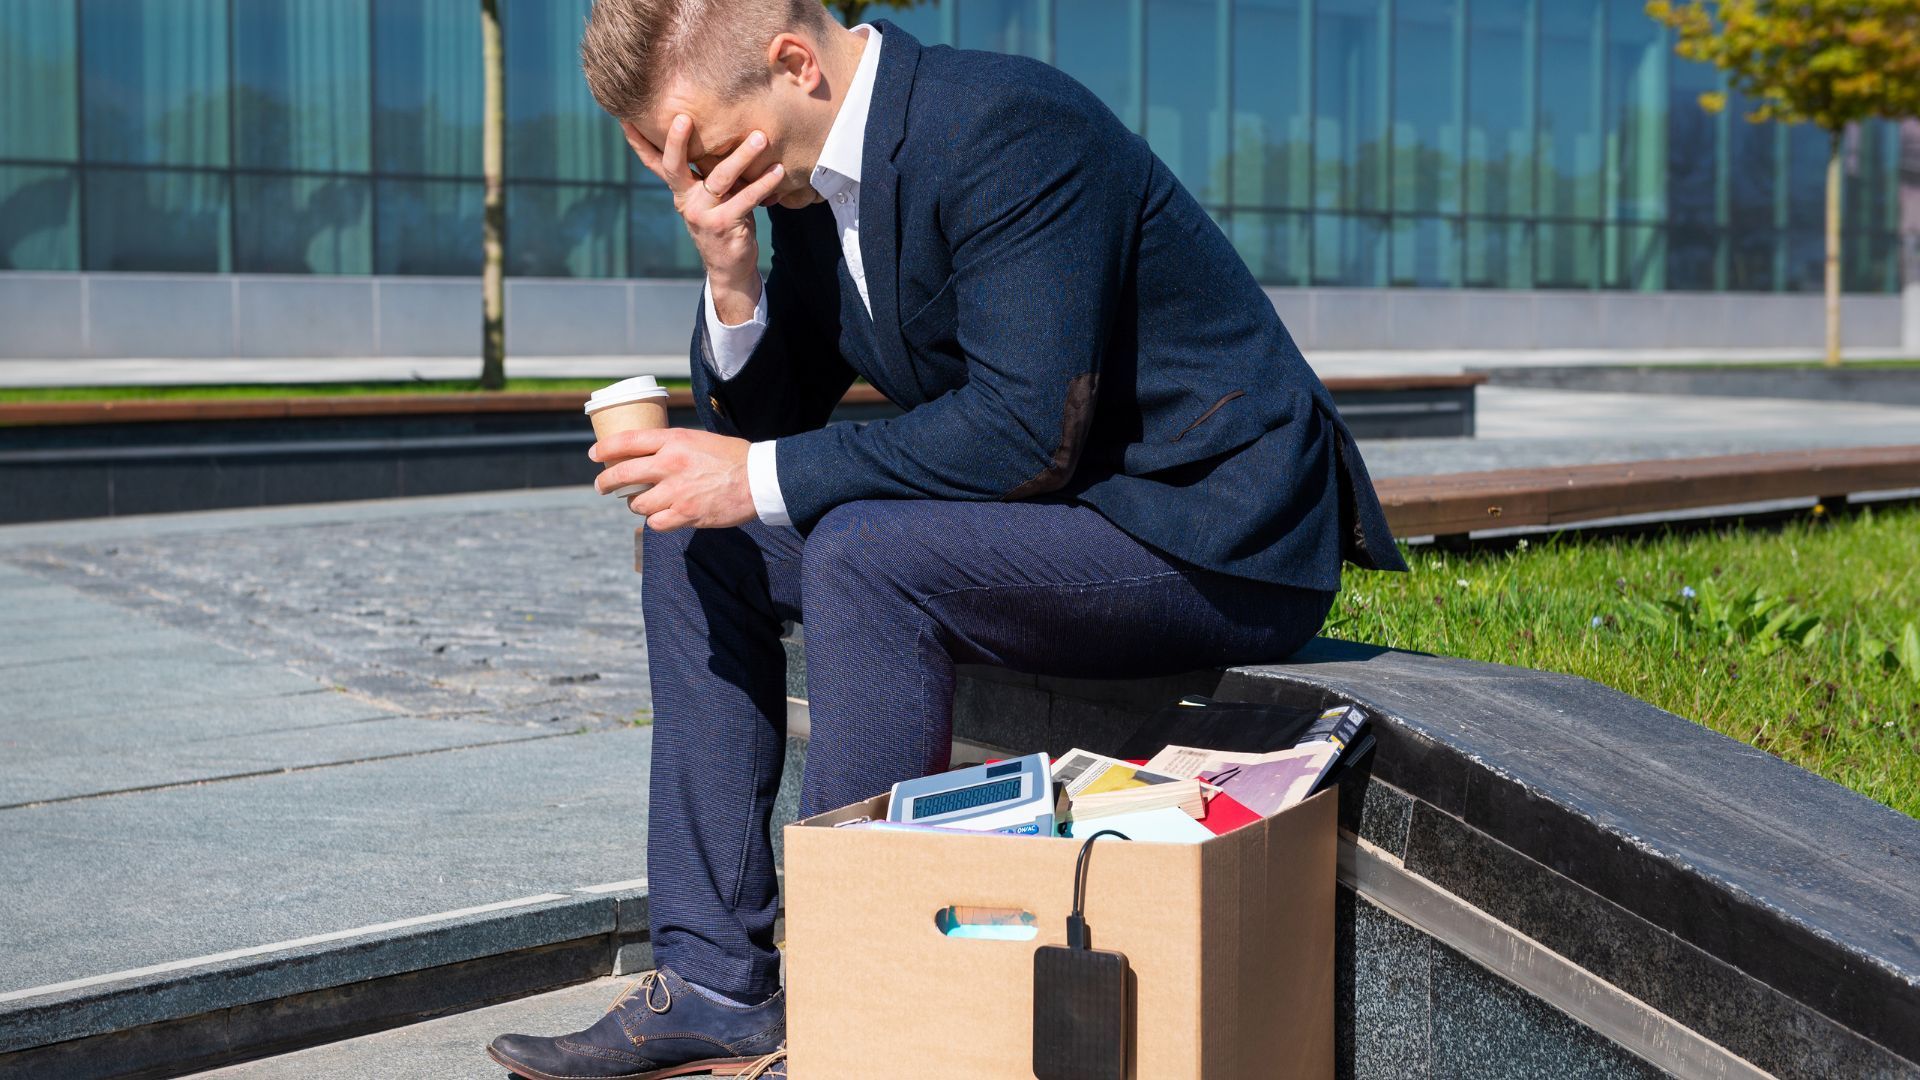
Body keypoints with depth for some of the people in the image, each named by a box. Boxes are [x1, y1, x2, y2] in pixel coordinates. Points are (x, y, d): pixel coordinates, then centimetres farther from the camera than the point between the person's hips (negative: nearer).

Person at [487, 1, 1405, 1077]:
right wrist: (730, 271, -12)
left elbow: (1027, 433, -30)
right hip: (1058, 510, 10)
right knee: (702, 542, 6)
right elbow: (756, 424, 7)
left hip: (1214, 540, -9)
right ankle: (717, 985, 5)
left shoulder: (1007, 126, -24)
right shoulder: (810, 171, 3)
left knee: (866, 553, -30)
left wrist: (765, 480, -23)